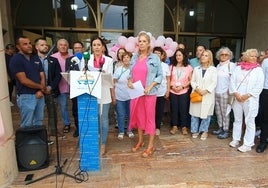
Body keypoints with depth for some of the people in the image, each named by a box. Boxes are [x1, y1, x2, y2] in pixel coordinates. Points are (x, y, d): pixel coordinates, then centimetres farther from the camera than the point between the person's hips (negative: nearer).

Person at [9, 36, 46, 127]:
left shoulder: (36, 59, 11)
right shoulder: (16, 60, -9)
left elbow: (42, 76, 8)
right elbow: (24, 80, -16)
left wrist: (40, 91, -8)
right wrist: (41, 87, -7)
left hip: (39, 94, 6)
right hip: (26, 96, -6)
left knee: (39, 122, 14)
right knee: (27, 125, 3)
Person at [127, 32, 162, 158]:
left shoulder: (154, 58, -3)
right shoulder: (134, 58, 9)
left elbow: (160, 75, -4)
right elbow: (131, 73, 14)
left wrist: (150, 86, -16)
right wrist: (130, 81, -7)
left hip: (149, 93, -4)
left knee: (150, 118, 3)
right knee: (138, 116, 13)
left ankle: (150, 146, 15)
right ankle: (140, 141, 31)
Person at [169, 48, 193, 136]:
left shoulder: (188, 67, 2)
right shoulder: (172, 67, 7)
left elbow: (190, 80, 1)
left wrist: (182, 86, -12)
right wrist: (172, 86, -11)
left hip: (184, 92, -1)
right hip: (173, 91, 2)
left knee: (183, 109, 1)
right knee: (174, 109, 5)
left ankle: (184, 127, 13)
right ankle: (174, 126, 15)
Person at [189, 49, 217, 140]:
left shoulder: (213, 69, 3)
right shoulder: (196, 69, 13)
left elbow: (214, 82, -3)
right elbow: (192, 81, 7)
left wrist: (206, 90, -16)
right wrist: (196, 88, -12)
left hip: (208, 95, -2)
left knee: (206, 113, 2)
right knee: (195, 113, 4)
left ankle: (204, 131, 15)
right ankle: (195, 130, 16)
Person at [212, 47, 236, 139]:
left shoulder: (231, 65, -4)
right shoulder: (218, 65, 13)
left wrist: (230, 90, -13)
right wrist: (213, 89, 10)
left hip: (225, 92, -6)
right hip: (216, 91, 6)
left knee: (225, 112, 0)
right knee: (218, 111, 11)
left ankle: (226, 131, 10)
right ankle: (220, 128, 24)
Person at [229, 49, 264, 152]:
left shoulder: (258, 70, 1)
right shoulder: (238, 68, 7)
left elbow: (259, 86, -6)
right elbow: (232, 81, 2)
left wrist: (247, 95, -14)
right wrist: (236, 93, -10)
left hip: (250, 100, -2)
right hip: (237, 98, 3)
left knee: (249, 122, 0)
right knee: (237, 120, 13)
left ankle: (248, 144, 10)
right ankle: (236, 139, 27)